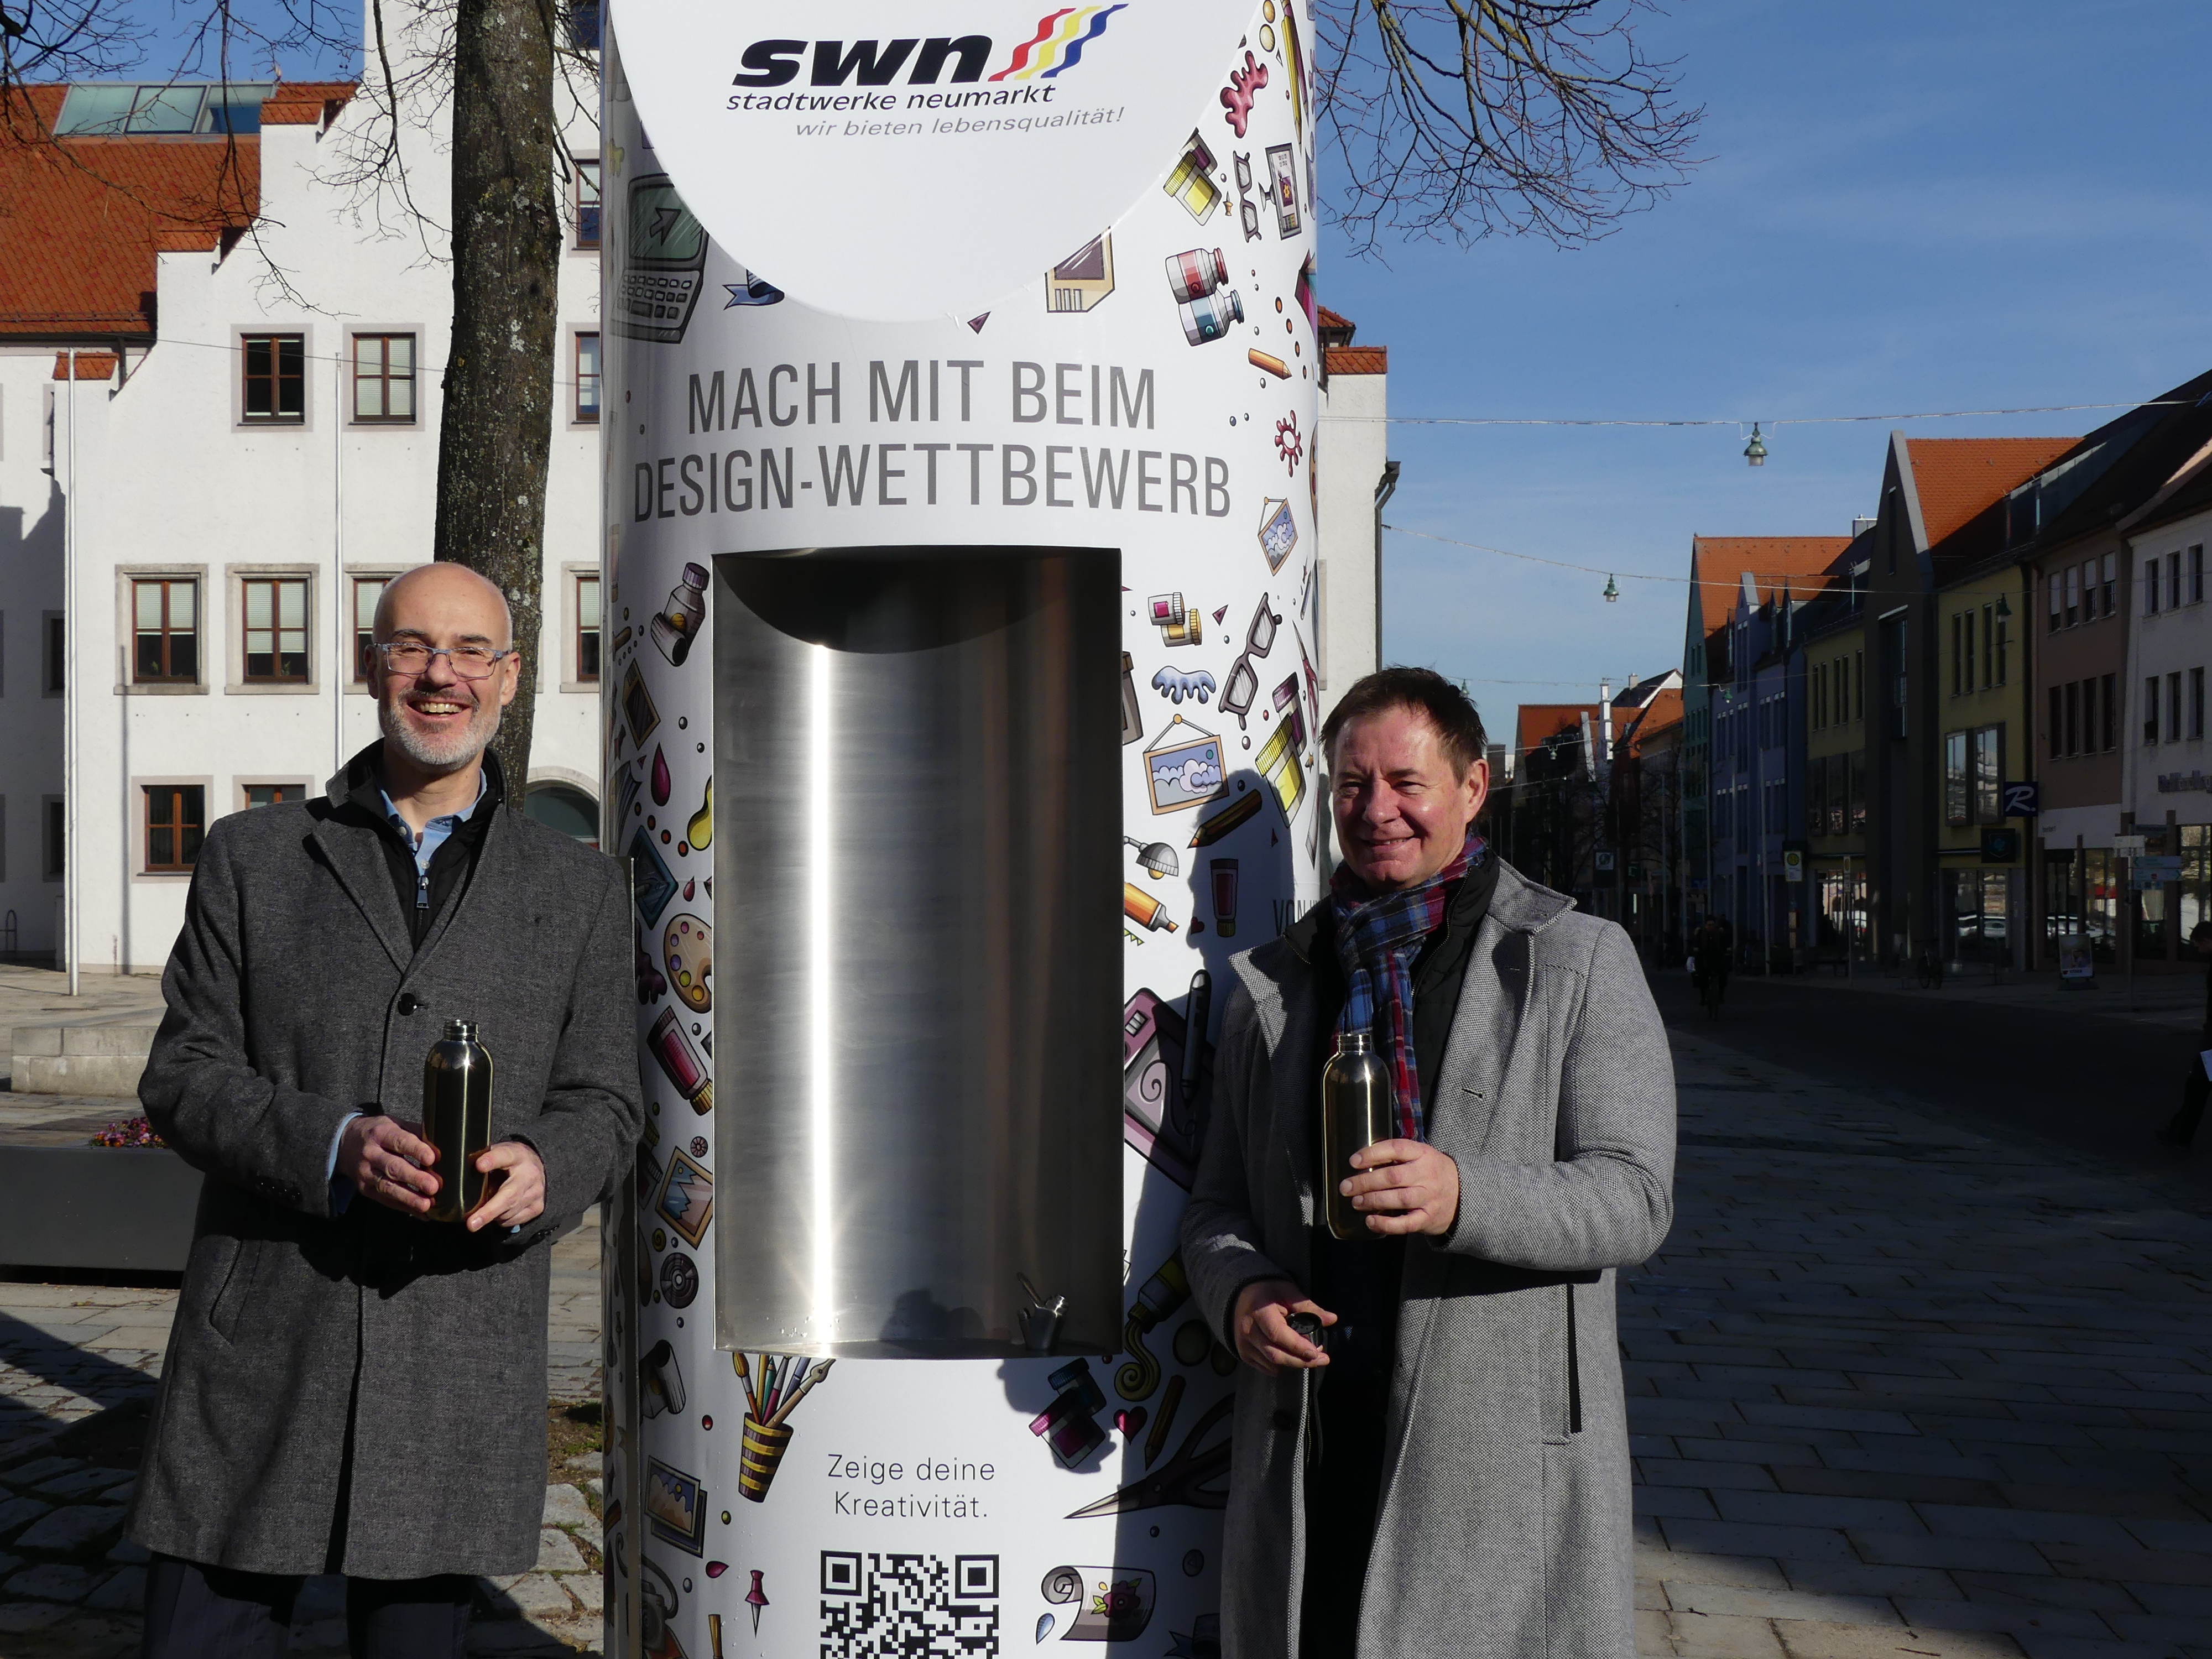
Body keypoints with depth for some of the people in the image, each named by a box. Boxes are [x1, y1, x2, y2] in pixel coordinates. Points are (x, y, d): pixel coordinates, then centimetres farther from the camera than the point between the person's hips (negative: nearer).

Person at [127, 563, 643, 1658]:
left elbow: (602, 1103, 9)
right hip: (263, 1352, 0)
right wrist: (333, 1146, -16)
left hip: (461, 1375, 1)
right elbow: (183, 1077, 2)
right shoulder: (254, 859, 8)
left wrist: (543, 1168, -15)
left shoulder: (580, 893, 10)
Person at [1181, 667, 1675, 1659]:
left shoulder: (1579, 962, 2)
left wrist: (1464, 1195, -23)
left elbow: (1634, 1197, -5)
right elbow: (1219, 1202, 17)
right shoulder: (1274, 984, 14)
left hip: (1505, 1462, -3)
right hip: (1310, 1455, 3)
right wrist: (1238, 1291, -6)